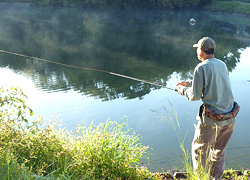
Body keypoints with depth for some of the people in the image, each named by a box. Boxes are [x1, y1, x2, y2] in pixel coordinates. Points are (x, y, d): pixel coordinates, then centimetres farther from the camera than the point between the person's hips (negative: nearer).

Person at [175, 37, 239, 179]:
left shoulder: (202, 68, -12)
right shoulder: (222, 65, 9)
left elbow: (195, 96, -12)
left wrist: (183, 90, 8)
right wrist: (188, 83, 25)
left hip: (211, 119, -6)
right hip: (230, 118, 7)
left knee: (199, 151, 12)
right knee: (219, 151, 22)